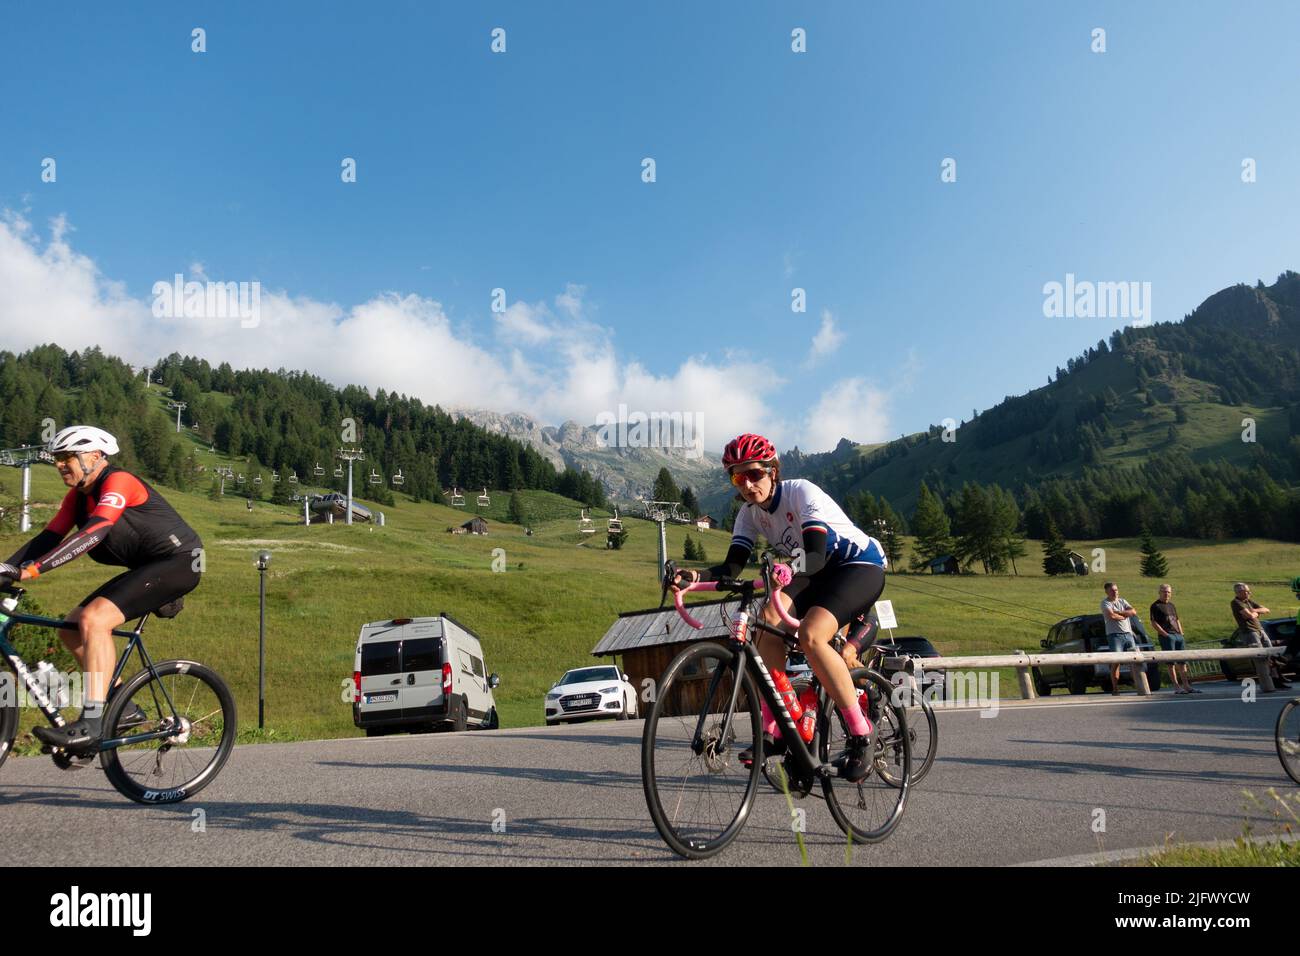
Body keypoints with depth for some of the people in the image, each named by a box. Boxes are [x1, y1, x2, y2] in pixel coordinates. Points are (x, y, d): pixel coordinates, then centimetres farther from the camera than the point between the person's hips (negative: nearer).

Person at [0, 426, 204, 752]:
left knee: (95, 618, -26)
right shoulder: (78, 496, 11)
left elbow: (92, 533, -31)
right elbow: (49, 537, 5)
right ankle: (125, 709, 12)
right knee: (73, 630, 4)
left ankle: (91, 726, -26)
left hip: (177, 562, -10)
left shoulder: (118, 482, -18)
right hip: (146, 568, 10)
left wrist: (32, 569, -36)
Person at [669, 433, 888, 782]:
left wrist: (786, 583, -59)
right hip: (820, 573, 7)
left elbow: (817, 555, -38)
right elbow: (733, 565, -12)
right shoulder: (750, 512, -5)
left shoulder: (802, 492, -25)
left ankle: (861, 734, -18)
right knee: (769, 631, -17)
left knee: (811, 635, -30)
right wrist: (698, 575, -33)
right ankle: (774, 731, -7)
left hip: (862, 564, -7)